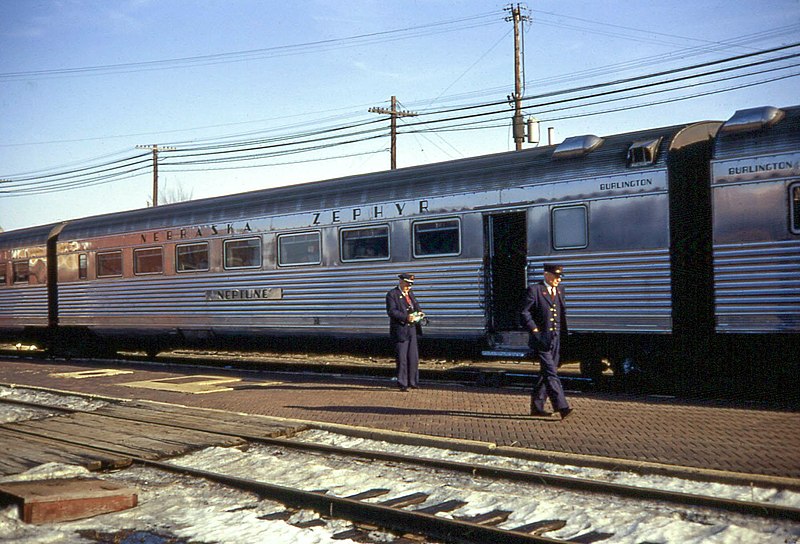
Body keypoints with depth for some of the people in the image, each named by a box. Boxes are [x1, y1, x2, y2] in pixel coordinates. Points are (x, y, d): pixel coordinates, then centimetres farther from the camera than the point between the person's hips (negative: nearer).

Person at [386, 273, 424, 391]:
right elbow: (391, 311, -16)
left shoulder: (410, 294, 17)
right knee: (402, 358, -3)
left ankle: (413, 382, 20)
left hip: (412, 329, 7)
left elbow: (416, 305, 24)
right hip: (400, 331, -7)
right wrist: (406, 317, -27)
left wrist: (419, 312, 0)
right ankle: (402, 383, 6)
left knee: (413, 357, 10)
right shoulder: (392, 294, -7)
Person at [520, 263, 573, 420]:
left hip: (556, 340, 7)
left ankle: (537, 407, 19)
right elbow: (524, 312, -8)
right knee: (551, 373, -11)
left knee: (546, 373, 11)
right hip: (542, 340, -7)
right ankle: (562, 407, -16)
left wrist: (563, 333, 16)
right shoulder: (534, 290, -8)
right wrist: (535, 330, -11)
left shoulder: (559, 290, 14)